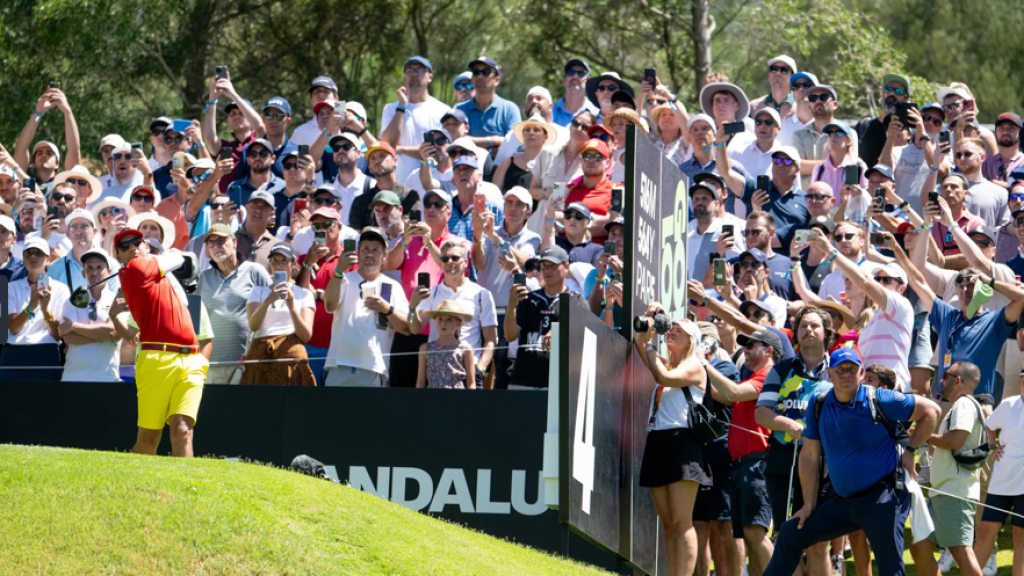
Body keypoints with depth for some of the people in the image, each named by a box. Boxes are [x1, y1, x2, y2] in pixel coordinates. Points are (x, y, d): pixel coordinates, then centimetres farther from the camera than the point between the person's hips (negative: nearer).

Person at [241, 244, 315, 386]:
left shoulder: (304, 294, 14)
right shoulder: (258, 291, 18)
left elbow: (306, 336, 0)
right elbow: (253, 325, -2)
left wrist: (291, 305, -13)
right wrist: (268, 301, -20)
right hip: (260, 354, 1)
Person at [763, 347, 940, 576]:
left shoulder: (879, 401, -10)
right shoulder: (818, 405, 4)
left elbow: (930, 410, -1)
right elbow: (810, 456, 10)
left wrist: (910, 451, -2)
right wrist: (809, 504, 11)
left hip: (882, 500, -6)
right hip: (842, 502, 6)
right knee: (790, 534, 10)